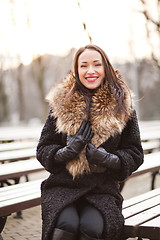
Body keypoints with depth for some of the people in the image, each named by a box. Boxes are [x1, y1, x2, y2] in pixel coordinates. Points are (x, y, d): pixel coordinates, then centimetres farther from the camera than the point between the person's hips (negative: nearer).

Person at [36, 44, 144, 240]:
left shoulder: (122, 107, 7)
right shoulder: (61, 103, 7)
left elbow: (135, 154, 8)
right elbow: (43, 150, 8)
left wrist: (108, 159, -13)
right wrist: (67, 151, -13)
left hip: (103, 189, 0)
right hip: (63, 187, 0)